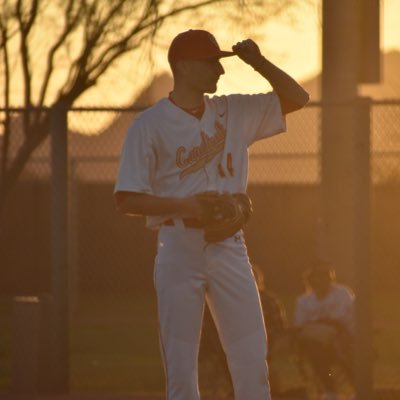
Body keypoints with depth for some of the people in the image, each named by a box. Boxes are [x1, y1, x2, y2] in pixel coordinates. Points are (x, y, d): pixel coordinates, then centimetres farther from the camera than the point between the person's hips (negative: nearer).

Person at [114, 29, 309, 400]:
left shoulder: (234, 112, 12)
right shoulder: (149, 125, -2)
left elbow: (297, 98, 17)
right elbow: (126, 200, -6)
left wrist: (258, 63, 3)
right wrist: (185, 205, -19)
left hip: (229, 248, 4)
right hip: (179, 247, -4)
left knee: (252, 362, 0)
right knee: (180, 365, -3)